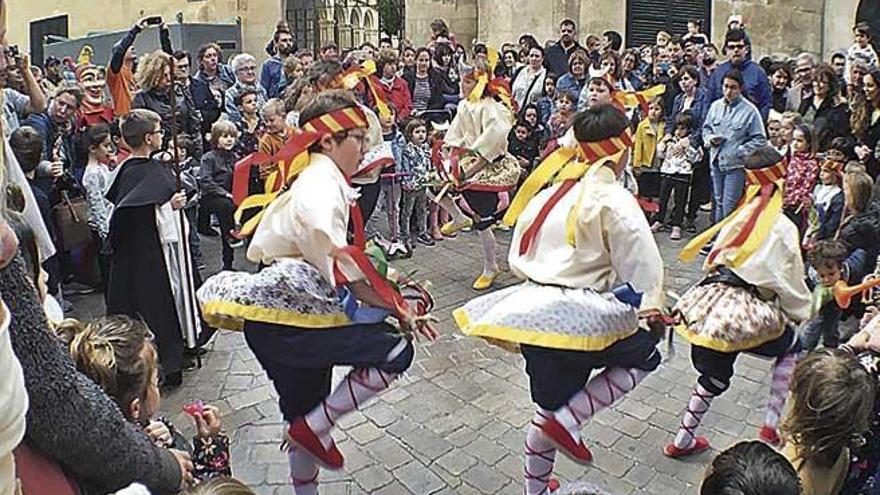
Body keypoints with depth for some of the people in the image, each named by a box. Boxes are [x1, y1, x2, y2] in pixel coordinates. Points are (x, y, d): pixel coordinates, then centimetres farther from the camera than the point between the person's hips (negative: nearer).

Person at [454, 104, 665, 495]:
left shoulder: (549, 190, 12)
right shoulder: (613, 198, -10)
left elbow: (517, 257, 18)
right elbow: (640, 261, -13)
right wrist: (652, 308, 0)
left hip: (531, 312, 8)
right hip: (578, 315, -7)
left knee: (551, 406, 22)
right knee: (645, 354, 17)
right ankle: (568, 421, 1)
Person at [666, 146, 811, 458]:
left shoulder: (739, 216, 12)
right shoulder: (783, 228, -4)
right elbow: (790, 281, -1)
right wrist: (803, 314, 15)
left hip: (708, 306, 5)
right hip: (747, 317, -5)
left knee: (713, 377, 24)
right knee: (791, 347, 24)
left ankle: (682, 440, 32)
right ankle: (772, 424, 20)